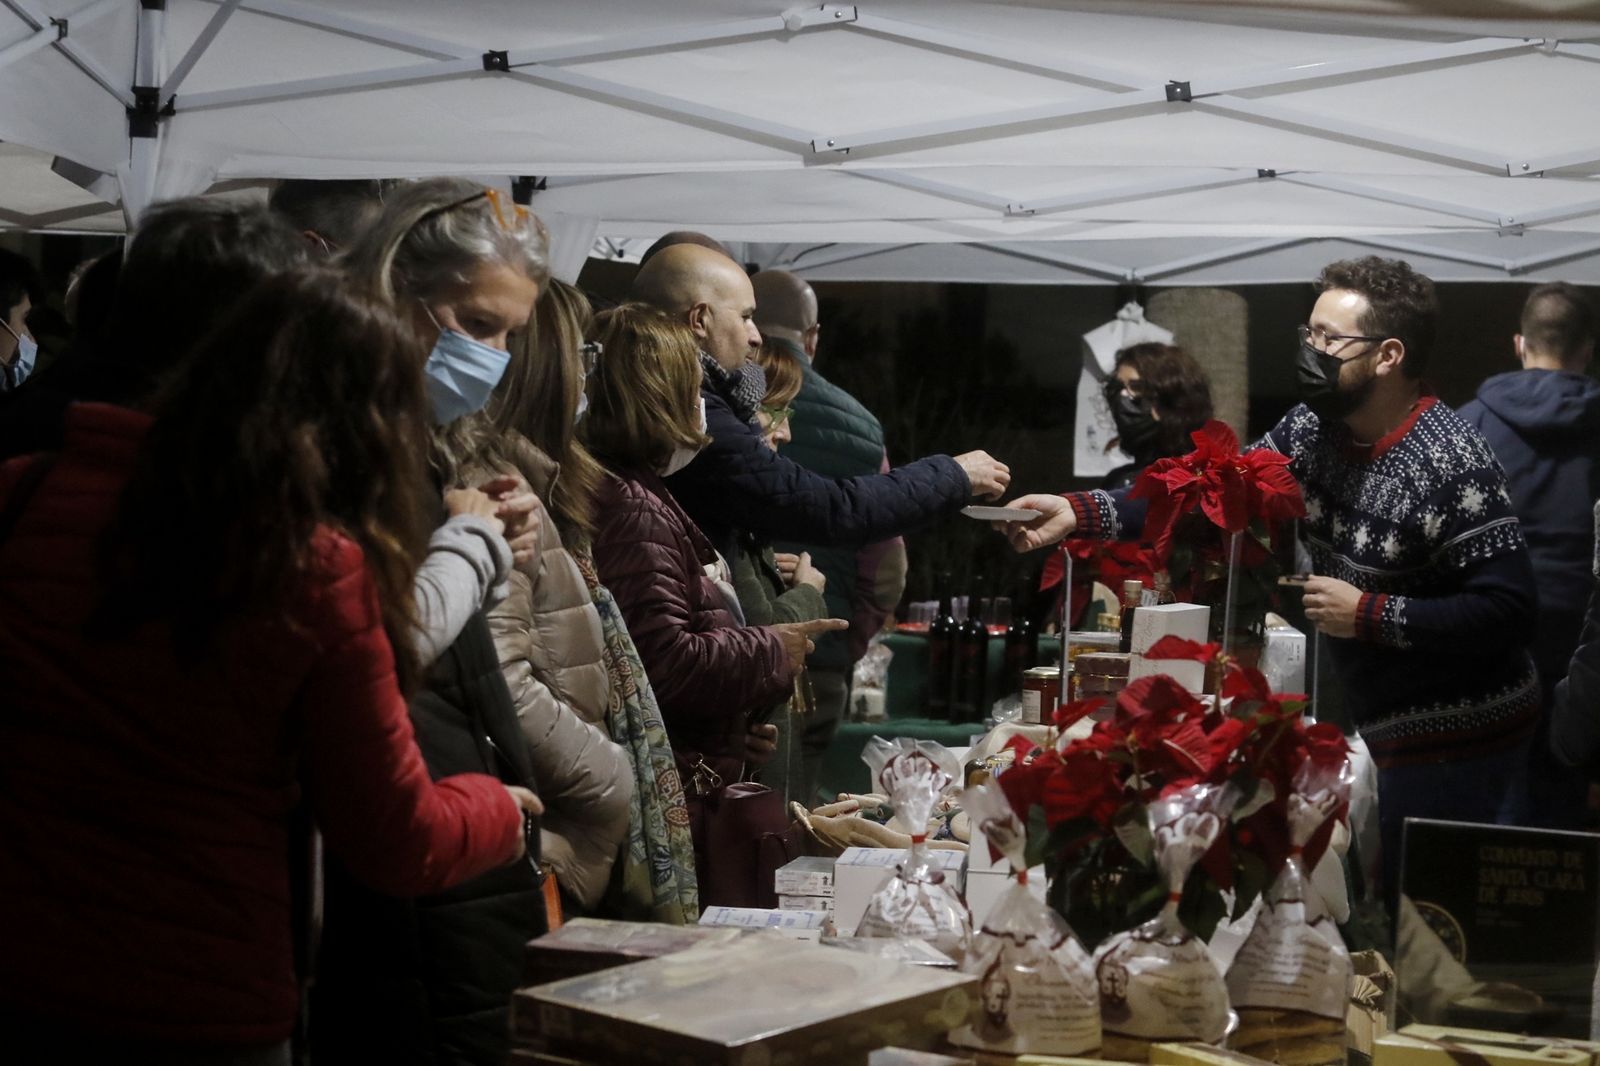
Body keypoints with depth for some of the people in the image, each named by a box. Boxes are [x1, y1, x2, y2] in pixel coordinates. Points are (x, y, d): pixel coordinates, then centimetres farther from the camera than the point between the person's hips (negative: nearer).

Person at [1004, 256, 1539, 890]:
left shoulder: (1451, 463, -23)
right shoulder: (1313, 429, 1)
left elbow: (1509, 610, -25)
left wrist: (1369, 615, -23)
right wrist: (1080, 512, -12)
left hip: (1455, 741, -8)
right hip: (1384, 721, 8)